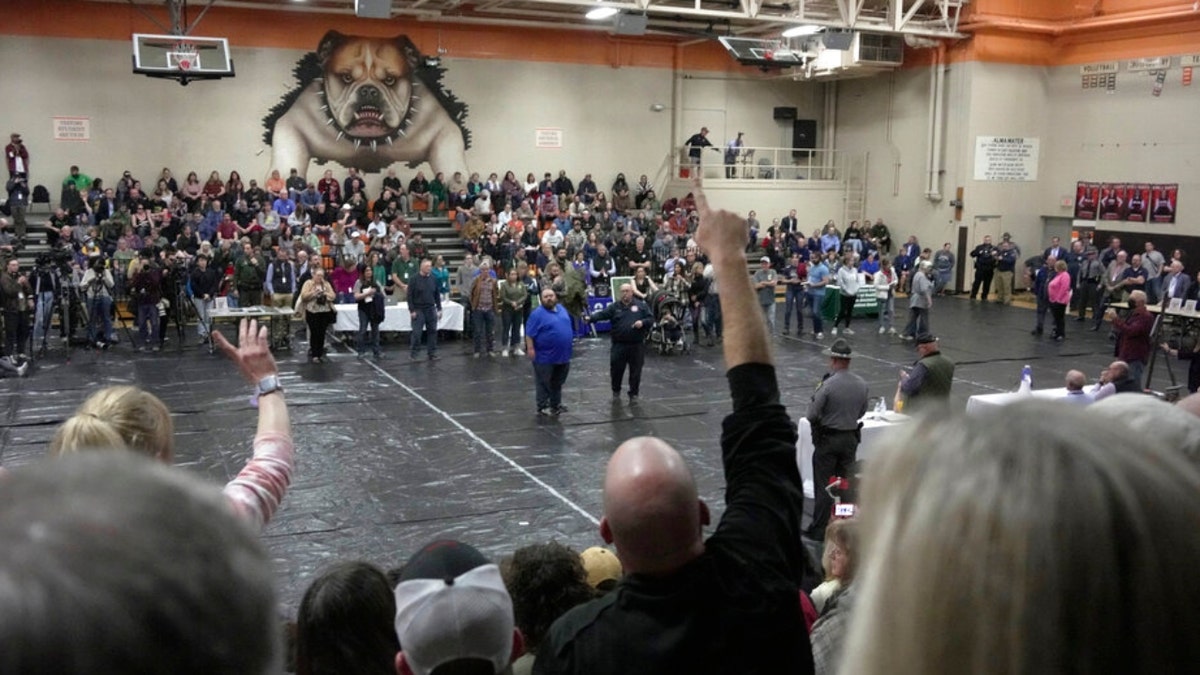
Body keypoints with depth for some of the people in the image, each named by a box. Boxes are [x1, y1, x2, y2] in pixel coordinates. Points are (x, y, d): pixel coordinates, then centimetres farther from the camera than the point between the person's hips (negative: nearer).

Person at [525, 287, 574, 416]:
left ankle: (555, 405, 29)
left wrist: (569, 343, 18)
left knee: (558, 382, 17)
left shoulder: (561, 309, 9)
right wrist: (530, 349, -20)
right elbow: (529, 334, -15)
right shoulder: (537, 314, -13)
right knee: (544, 384, 3)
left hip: (563, 355, 7)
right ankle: (542, 407, 12)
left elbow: (567, 327, 19)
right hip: (545, 356, -7)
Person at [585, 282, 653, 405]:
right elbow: (602, 314, -11)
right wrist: (590, 318, -29)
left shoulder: (641, 305, 4)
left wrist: (643, 322, -18)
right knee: (616, 369, 7)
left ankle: (633, 394, 17)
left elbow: (651, 319, 3)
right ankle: (616, 392, 29)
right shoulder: (614, 306, 3)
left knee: (635, 371, 4)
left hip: (637, 345, -1)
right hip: (619, 344, 1)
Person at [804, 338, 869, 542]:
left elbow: (811, 415, -18)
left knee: (823, 485, 2)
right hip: (851, 437, 5)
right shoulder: (861, 384, -3)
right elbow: (862, 412, 9)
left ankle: (819, 530, 7)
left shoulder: (827, 385, -22)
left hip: (828, 439, -5)